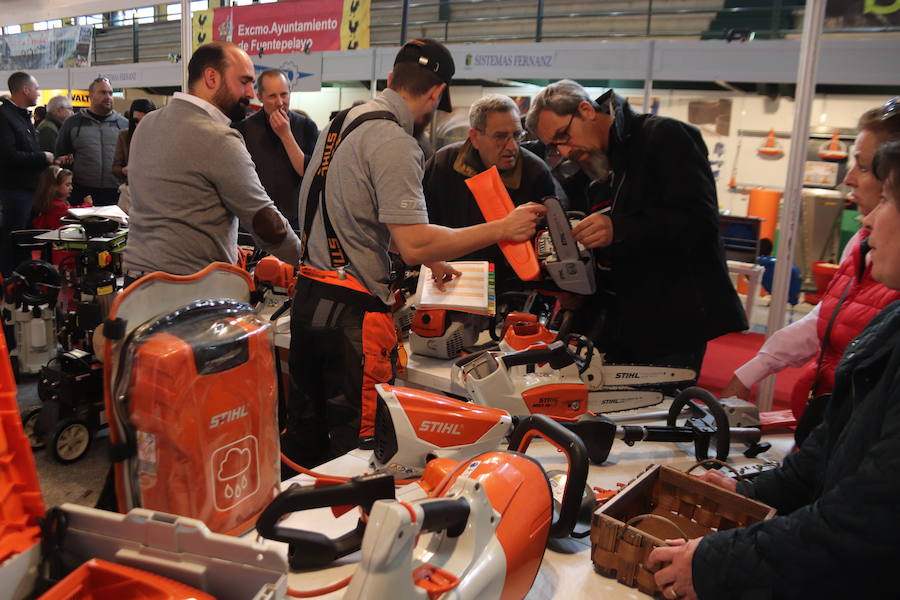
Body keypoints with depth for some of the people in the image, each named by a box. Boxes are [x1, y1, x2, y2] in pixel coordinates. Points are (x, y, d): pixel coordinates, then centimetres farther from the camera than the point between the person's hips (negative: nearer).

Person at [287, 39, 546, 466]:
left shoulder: (342, 121, 13)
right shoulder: (393, 141, -16)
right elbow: (414, 245, -22)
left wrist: (430, 259, 24)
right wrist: (503, 229, -14)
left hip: (307, 295, 9)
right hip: (352, 309, -9)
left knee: (303, 434, 20)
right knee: (356, 446, 3)